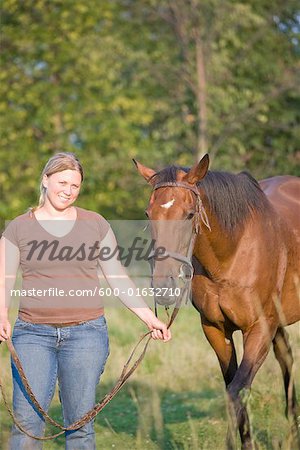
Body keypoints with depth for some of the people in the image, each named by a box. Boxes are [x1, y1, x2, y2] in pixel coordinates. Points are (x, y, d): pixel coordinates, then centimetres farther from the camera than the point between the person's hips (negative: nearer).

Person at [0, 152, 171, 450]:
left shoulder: (95, 224, 8)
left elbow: (117, 278, 11)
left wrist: (149, 318, 5)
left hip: (86, 333, 1)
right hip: (33, 333, 0)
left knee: (79, 423, 2)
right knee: (27, 421, -7)